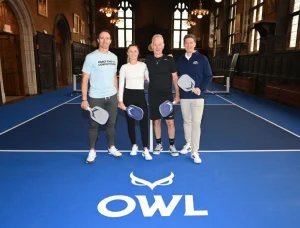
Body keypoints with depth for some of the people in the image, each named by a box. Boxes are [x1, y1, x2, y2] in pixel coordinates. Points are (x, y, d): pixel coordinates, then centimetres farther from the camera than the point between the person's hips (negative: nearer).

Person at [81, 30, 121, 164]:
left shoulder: (114, 57, 8)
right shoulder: (91, 57, -8)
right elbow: (85, 80, -8)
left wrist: (117, 94, 15)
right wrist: (84, 99, -13)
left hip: (112, 97, 4)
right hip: (95, 98, -4)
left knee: (111, 124, 13)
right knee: (94, 125, 6)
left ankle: (111, 148, 29)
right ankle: (92, 151, 21)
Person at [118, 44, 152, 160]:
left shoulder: (143, 65, 5)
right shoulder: (124, 67, 1)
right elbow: (121, 85, -1)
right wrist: (120, 101, -7)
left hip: (140, 96, 0)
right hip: (128, 96, 0)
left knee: (144, 123, -5)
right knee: (130, 123, 9)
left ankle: (145, 150, 3)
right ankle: (134, 146, 27)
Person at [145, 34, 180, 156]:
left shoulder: (169, 60, -2)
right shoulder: (148, 60, 3)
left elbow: (175, 78, 0)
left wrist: (177, 95, -3)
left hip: (167, 96, -1)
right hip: (153, 97, 2)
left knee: (170, 122, 0)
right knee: (156, 121, 9)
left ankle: (172, 145, 17)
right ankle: (159, 144, 25)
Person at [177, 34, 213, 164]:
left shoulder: (202, 59, -1)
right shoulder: (180, 60, 9)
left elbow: (209, 77, -2)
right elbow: (177, 77, 12)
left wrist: (200, 88, -16)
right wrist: (178, 92, -4)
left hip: (197, 96, -3)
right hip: (184, 96, 4)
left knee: (196, 123, -4)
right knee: (186, 121, 13)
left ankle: (195, 152, 1)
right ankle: (188, 144, 31)